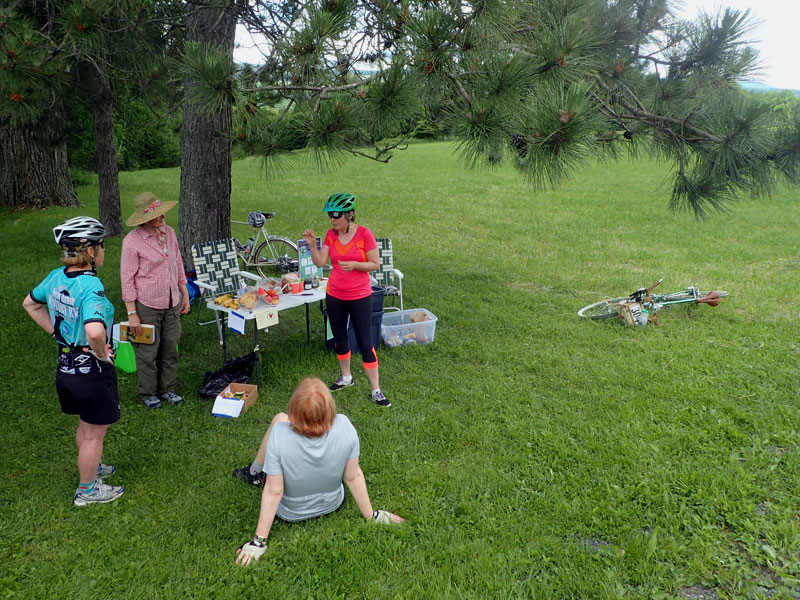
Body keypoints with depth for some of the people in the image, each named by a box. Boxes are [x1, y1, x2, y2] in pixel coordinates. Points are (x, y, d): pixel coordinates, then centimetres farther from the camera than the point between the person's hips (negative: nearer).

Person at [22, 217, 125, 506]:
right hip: (92, 371, -8)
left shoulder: (56, 277, -2)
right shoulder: (90, 286, -28)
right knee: (94, 433, 12)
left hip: (65, 366, 8)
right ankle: (87, 490, 28)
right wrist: (101, 353, -24)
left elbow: (29, 303, 17)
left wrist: (57, 333, 14)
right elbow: (95, 331, -45)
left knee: (85, 425, 29)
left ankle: (90, 468, 49)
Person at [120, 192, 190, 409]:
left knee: (170, 349, 14)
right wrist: (132, 313, -12)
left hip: (171, 303, 5)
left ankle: (167, 389, 30)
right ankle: (147, 393, 24)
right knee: (147, 352, 7)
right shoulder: (132, 241, -15)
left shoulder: (169, 232, 3)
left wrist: (185, 295, 14)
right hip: (147, 305, -5)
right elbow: (127, 279, -12)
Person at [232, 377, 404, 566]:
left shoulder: (280, 434, -36)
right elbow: (353, 477, -18)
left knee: (279, 418, 6)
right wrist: (371, 515, -3)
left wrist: (259, 541, -15)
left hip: (289, 513, -2)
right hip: (332, 505, 3)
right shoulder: (344, 426, -29)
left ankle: (255, 472, 32)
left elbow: (274, 492, -27)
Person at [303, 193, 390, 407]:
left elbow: (375, 264, -11)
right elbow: (320, 262, -4)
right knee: (339, 339, 18)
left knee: (365, 344, -3)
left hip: (360, 297, -5)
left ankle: (376, 390, 6)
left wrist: (355, 265, -26)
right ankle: (346, 377, 39)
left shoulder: (364, 234, -14)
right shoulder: (331, 234, 0)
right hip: (334, 296, 5)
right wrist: (312, 244, -18)